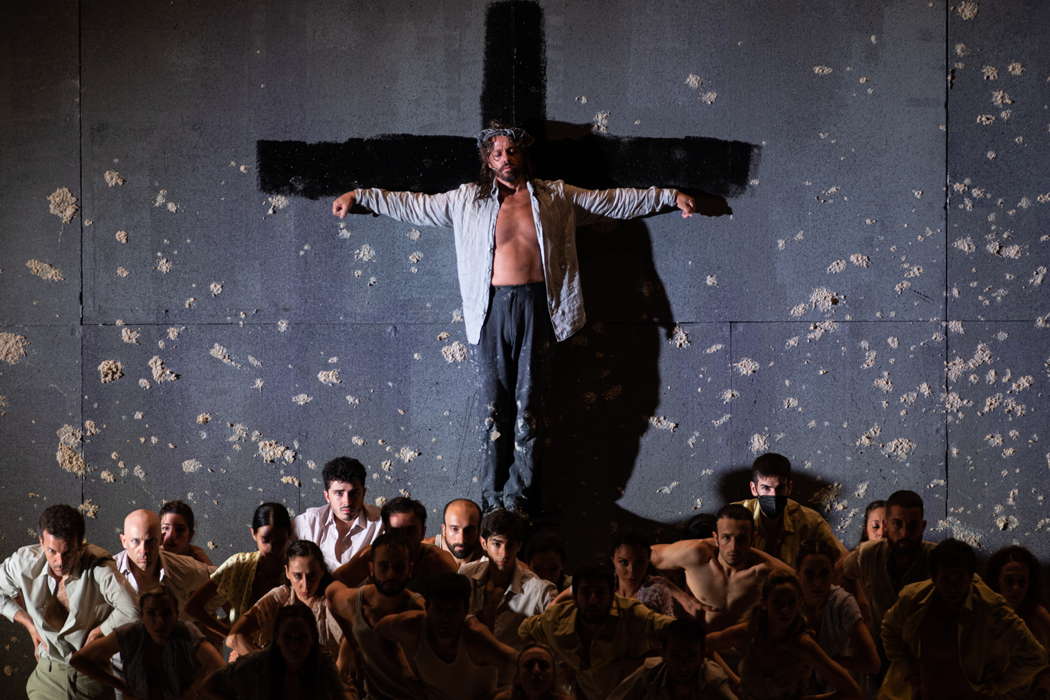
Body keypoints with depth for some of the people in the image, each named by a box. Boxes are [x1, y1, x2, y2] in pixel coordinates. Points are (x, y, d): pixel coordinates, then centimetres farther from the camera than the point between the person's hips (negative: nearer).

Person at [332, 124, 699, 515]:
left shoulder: (555, 197, 11)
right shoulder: (468, 200, 9)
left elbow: (615, 202, 16)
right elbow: (411, 206, 13)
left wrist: (670, 197, 16)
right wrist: (359, 197, 11)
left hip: (535, 306, 0)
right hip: (492, 306, 0)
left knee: (528, 402, -1)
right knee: (494, 402, -2)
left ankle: (517, 496, 3)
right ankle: (492, 499, 1)